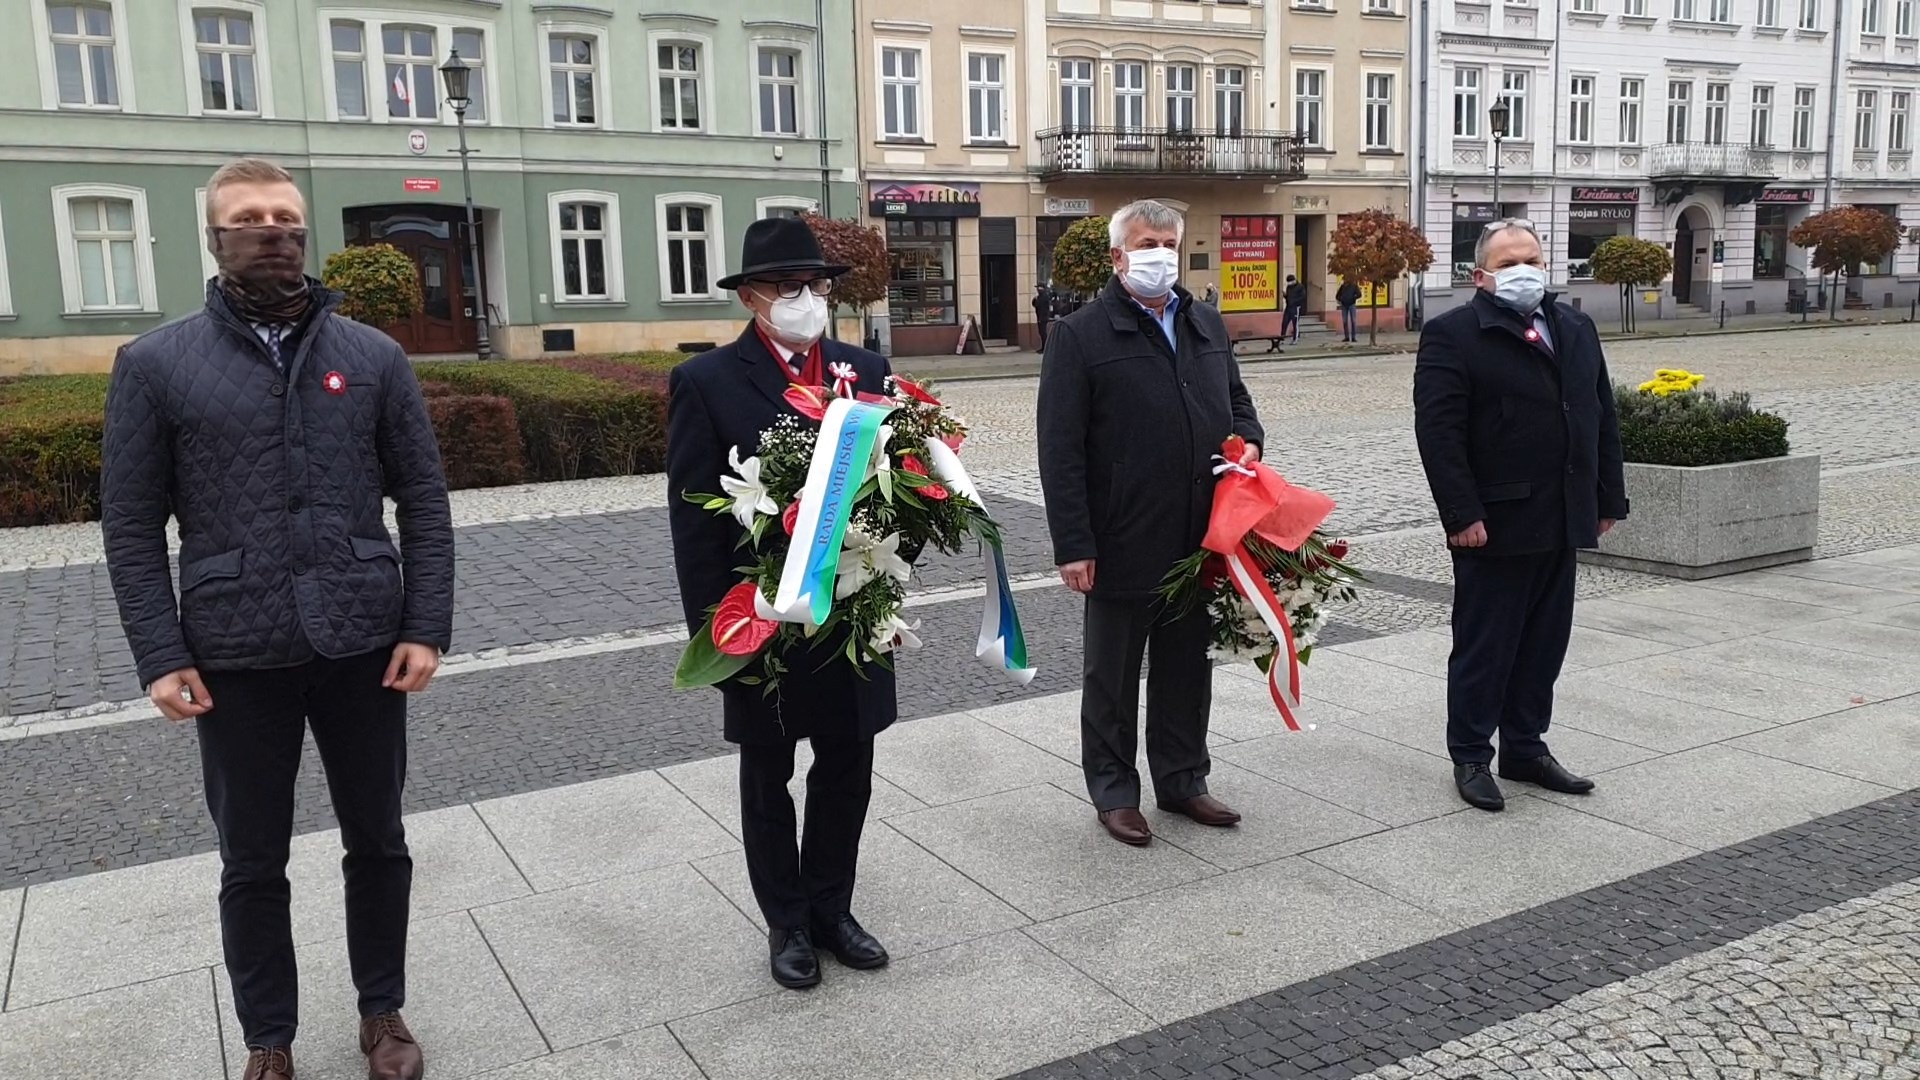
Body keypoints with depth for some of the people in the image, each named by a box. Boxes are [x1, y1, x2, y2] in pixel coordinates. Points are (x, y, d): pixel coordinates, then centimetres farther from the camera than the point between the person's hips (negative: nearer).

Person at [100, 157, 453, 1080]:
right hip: (235, 657, -1)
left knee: (378, 842, 14)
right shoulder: (155, 365, -1)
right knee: (252, 863, 13)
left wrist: (427, 626, -5)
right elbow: (131, 525, 0)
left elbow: (424, 501, 2)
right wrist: (160, 656, -8)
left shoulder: (373, 356, 2)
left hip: (363, 647, 1)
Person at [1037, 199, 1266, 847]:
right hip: (1123, 544, -5)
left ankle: (1183, 780, 32)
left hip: (1199, 541, 6)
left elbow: (1237, 402, 25)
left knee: (1188, 668, 17)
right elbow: (1060, 448, -11)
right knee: (1113, 675, 9)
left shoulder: (1207, 325, 12)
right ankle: (1113, 792, 24)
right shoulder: (1081, 335, -7)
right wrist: (1072, 544, -15)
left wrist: (1247, 441, 0)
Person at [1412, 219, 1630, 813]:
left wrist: (1608, 498, 11)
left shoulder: (1576, 328, 14)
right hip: (1495, 523, -6)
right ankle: (1470, 758, 16)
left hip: (1562, 521, 7)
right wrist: (1462, 515, -20)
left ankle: (1525, 748, 27)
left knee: (1544, 643, 14)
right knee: (1483, 646, 3)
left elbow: (1602, 418, 17)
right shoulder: (1453, 334, -8)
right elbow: (1438, 431, -14)